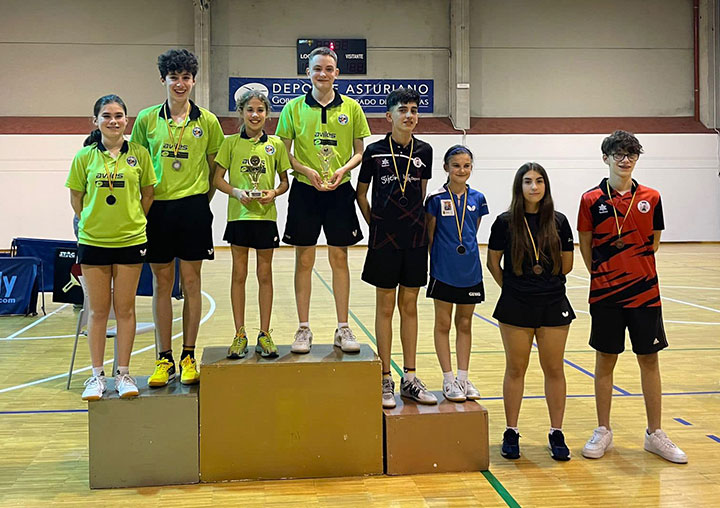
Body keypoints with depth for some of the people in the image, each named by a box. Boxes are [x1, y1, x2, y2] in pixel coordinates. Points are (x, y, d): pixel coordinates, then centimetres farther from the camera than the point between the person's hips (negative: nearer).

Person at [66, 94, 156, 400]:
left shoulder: (139, 154, 0)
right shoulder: (85, 156, 0)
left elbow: (148, 194, 8)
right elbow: (76, 197, 7)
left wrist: (134, 221, 3)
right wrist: (91, 222, 3)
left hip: (131, 240, 0)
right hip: (92, 241, 0)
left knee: (125, 308, 6)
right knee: (97, 309, 7)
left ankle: (123, 373, 17)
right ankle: (97, 375, 18)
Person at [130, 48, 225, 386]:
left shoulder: (207, 121, 3)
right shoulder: (147, 119, 5)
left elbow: (216, 166, 10)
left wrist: (202, 199, 6)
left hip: (193, 208, -1)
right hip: (157, 208, 1)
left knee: (191, 282, 4)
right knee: (162, 283, 6)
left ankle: (188, 357, 14)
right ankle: (164, 359, 14)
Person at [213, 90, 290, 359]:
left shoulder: (276, 144, 5)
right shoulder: (231, 143, 3)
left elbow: (284, 181, 9)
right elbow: (218, 179, 3)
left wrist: (274, 193, -11)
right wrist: (236, 192, -14)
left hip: (266, 215, 1)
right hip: (239, 215, 0)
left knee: (265, 274, 6)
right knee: (239, 274, 5)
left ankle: (265, 334, 14)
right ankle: (240, 334, 13)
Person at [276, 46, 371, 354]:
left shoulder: (351, 108, 5)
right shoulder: (294, 108, 3)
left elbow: (359, 152, 8)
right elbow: (285, 154, 4)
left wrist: (343, 169, -12)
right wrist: (307, 171, -13)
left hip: (339, 191, 1)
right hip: (304, 191, 0)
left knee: (339, 260, 5)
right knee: (304, 261, 3)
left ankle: (343, 329, 13)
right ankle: (304, 329, 12)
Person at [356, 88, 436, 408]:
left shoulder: (424, 151, 4)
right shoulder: (375, 152, -3)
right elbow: (361, 194, 8)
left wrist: (415, 221, 14)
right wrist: (375, 225, 6)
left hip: (415, 239, 3)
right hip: (384, 239, -2)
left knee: (409, 307, 9)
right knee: (385, 308, 4)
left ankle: (409, 379, 16)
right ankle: (385, 380, 11)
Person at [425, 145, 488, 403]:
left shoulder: (477, 199, 4)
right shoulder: (436, 198, -6)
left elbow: (473, 234, 11)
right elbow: (430, 235, -2)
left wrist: (466, 251, 5)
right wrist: (434, 262, -4)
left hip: (470, 271, 3)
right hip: (443, 271, -3)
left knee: (465, 324, 11)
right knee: (443, 324, 5)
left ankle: (463, 378, 20)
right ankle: (448, 380, 14)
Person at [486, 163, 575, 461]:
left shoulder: (558, 222, 1)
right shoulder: (505, 222, -3)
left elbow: (566, 265, 9)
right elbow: (493, 263, 5)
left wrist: (546, 280, 11)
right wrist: (512, 287, 6)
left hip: (554, 306, 1)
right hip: (515, 307, -1)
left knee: (554, 370, 7)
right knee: (516, 369, 7)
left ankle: (556, 434, 18)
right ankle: (511, 433, 17)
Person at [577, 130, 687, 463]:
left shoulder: (650, 198, 3)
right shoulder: (592, 199, -2)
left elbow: (654, 242, 12)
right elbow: (585, 245, 4)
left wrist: (637, 270, 8)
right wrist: (603, 275, 3)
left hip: (644, 291, 2)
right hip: (605, 293, -1)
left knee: (649, 361, 7)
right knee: (605, 360, 7)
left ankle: (655, 434, 20)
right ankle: (603, 432, 19)